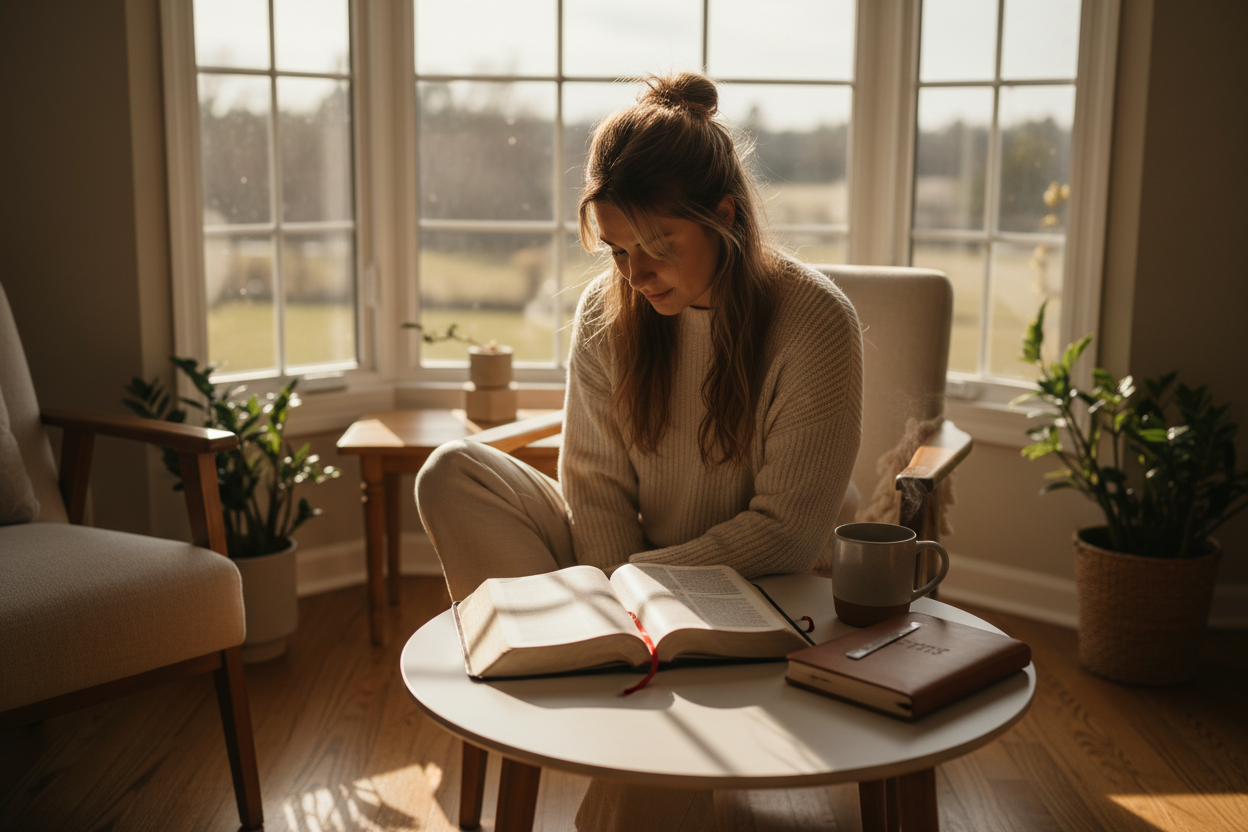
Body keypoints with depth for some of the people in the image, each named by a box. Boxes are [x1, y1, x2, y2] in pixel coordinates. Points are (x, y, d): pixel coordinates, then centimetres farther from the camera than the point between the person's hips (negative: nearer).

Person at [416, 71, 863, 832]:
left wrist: (638, 579, -18)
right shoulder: (608, 311, -4)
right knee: (453, 475, -13)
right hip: (640, 578, 5)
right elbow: (597, 485, -3)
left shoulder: (814, 322, -18)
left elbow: (788, 533, -17)